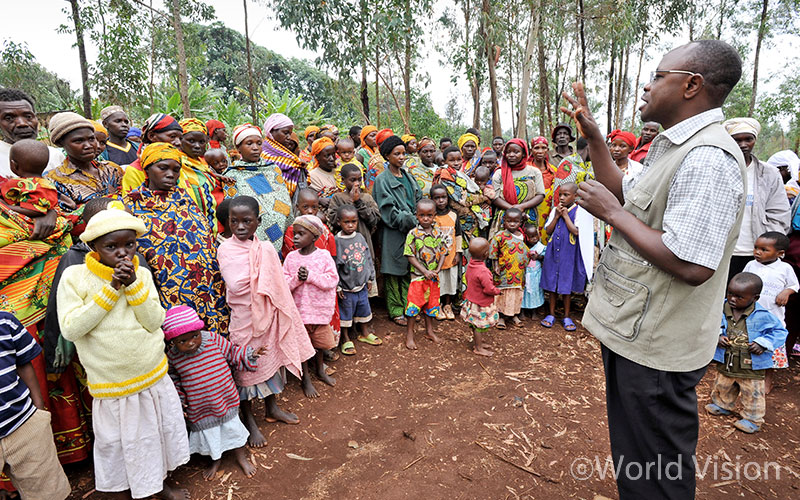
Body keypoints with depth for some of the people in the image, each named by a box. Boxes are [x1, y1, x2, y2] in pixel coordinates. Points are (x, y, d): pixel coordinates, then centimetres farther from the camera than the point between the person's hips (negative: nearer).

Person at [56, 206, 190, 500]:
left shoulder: (142, 275, -3)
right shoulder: (74, 276, -11)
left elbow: (155, 322, -9)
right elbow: (70, 329, -18)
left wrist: (133, 285, -20)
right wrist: (111, 289, -22)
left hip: (154, 378, 3)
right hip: (111, 387, -3)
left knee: (156, 433, 20)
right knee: (122, 442, 15)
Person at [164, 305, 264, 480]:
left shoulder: (214, 340, -18)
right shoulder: (173, 356, -14)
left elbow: (232, 352, -1)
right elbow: (174, 378, 5)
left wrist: (250, 354, -11)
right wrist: (179, 399, 0)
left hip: (226, 398, 0)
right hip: (199, 409, 0)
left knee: (232, 427, 18)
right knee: (208, 433, 20)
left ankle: (241, 456, 44)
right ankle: (215, 459, 50)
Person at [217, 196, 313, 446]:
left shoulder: (267, 248, -2)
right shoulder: (226, 250, -12)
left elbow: (278, 285, 4)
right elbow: (234, 285, -21)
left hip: (268, 315, 4)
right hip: (243, 317, -4)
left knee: (272, 357, 18)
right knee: (246, 366, 9)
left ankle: (271, 408, 40)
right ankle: (249, 420, 29)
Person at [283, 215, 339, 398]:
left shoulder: (324, 255, -9)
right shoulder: (291, 257, -4)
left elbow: (332, 280, -15)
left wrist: (310, 276, -23)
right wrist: (297, 278, -24)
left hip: (320, 308, 0)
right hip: (299, 309, 1)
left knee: (319, 342, 18)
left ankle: (320, 370, 43)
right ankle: (306, 379, 29)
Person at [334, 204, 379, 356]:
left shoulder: (360, 237, 1)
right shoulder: (337, 241, -15)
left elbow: (368, 258, 10)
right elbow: (334, 266, -13)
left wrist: (370, 278, 11)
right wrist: (337, 287, -13)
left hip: (362, 285, 5)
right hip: (346, 288, -5)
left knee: (363, 309, 20)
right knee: (345, 313, 8)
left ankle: (364, 334, 40)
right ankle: (346, 340, 25)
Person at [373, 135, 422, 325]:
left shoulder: (408, 177, 16)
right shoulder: (383, 179, -5)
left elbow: (418, 201, 16)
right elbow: (388, 211, -13)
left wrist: (419, 218, -3)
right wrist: (410, 220, -15)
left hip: (411, 231, 6)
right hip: (394, 234, -6)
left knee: (409, 271, 10)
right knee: (394, 273, 2)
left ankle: (408, 308, 21)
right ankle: (396, 311, 13)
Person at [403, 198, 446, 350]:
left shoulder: (437, 233, 2)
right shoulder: (413, 234, -11)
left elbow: (443, 252, 5)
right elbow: (410, 256, -11)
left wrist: (437, 270, -8)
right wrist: (425, 271, -15)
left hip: (434, 277, 4)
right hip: (418, 276, -4)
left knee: (432, 303, 16)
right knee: (414, 304, 0)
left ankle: (429, 331, 34)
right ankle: (409, 334, 15)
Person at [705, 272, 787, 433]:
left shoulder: (762, 316, -17)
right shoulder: (722, 309, -10)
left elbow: (780, 332, -6)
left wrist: (763, 343, -18)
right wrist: (717, 336, -15)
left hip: (751, 367, -3)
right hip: (726, 363, 3)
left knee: (753, 393, 10)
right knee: (723, 387, 22)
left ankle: (753, 419, 29)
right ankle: (723, 405, 46)